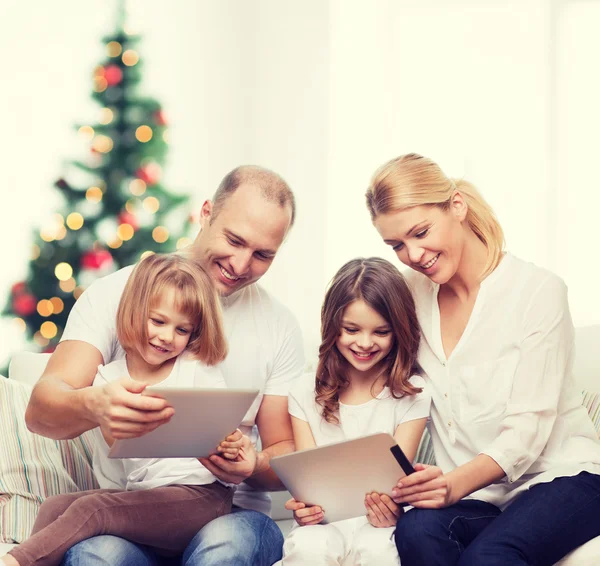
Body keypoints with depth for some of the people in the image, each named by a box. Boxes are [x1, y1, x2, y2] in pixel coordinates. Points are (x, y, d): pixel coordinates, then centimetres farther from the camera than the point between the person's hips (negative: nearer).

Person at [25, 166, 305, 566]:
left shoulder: (279, 326, 9)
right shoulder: (115, 293, 3)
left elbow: (285, 455, 12)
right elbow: (40, 410, -9)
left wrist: (253, 468, -14)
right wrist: (94, 406, -34)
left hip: (230, 513, 1)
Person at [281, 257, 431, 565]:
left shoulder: (411, 395, 3)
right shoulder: (305, 394, 8)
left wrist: (390, 506, -28)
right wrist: (304, 506, -22)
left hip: (378, 521, -1)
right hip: (324, 519, 1)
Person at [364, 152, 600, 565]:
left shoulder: (538, 291, -8)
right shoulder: (414, 297, 7)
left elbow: (527, 428, -14)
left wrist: (457, 482, -33)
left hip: (559, 475, -4)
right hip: (474, 494, 4)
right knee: (417, 531, -31)